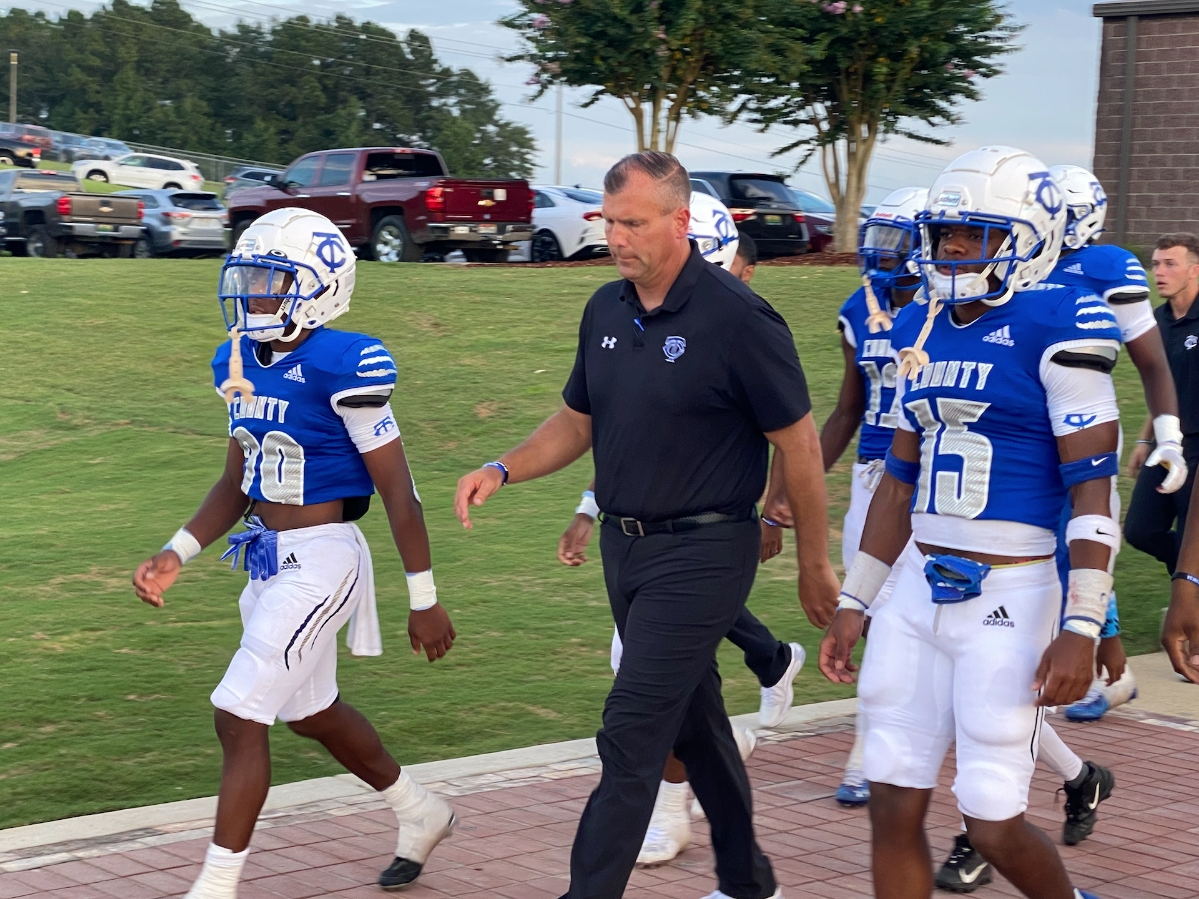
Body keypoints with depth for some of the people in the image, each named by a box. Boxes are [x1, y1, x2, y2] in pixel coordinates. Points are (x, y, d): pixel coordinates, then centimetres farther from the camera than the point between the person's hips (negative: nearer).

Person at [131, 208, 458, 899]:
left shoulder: (340, 368, -18)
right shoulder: (240, 362, 6)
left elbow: (397, 488, -14)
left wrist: (426, 600, -11)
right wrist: (177, 554, 5)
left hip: (322, 559, -9)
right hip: (267, 558, 9)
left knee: (240, 718, -10)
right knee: (313, 712, 22)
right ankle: (424, 815, 44)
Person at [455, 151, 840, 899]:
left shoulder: (736, 318, -16)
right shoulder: (606, 310, 5)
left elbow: (798, 445, -11)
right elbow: (576, 423, 15)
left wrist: (816, 564, -6)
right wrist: (503, 470, -3)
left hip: (701, 550, -8)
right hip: (625, 546, 8)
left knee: (631, 739, -9)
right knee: (693, 719, 19)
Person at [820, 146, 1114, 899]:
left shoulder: (1055, 330, -11)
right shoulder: (922, 330, 10)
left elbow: (1092, 491, -13)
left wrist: (1081, 628, -19)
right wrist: (856, 602, 16)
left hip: (1010, 599, -7)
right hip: (920, 592, 7)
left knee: (993, 823, -1)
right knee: (895, 807, 7)